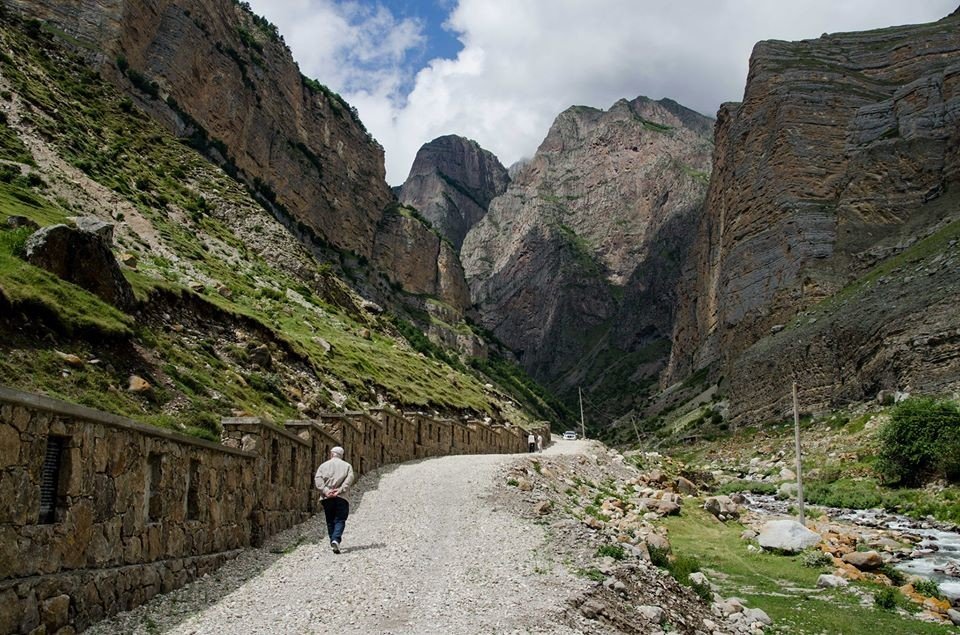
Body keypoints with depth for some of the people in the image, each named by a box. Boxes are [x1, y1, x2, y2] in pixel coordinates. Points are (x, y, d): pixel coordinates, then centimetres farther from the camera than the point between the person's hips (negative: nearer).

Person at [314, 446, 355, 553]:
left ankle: (333, 541, 12)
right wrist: (340, 490, -12)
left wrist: (325, 491, -10)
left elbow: (317, 479, -1)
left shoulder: (323, 465, 15)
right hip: (341, 497, -2)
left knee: (330, 521, 13)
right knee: (340, 520, -3)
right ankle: (336, 539, -24)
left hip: (327, 497, 2)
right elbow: (349, 479, -5)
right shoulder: (347, 466, 12)